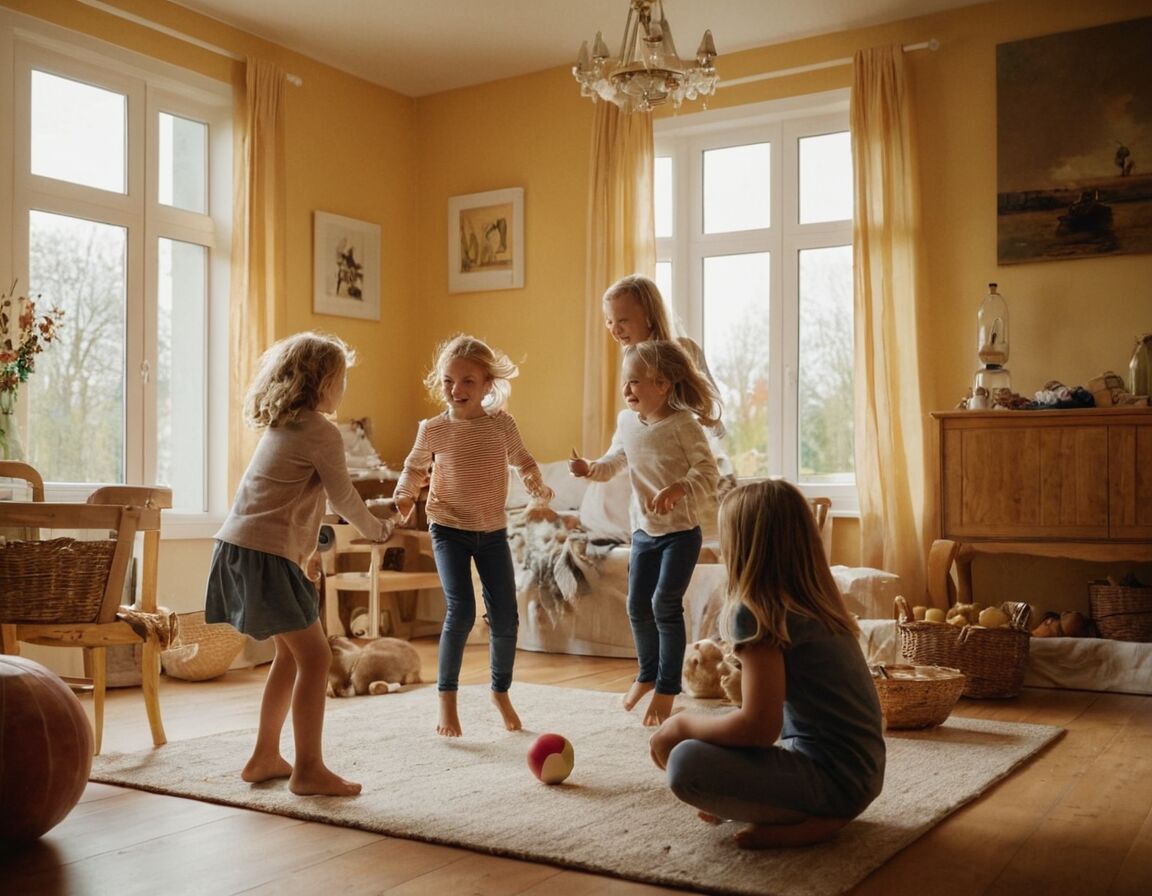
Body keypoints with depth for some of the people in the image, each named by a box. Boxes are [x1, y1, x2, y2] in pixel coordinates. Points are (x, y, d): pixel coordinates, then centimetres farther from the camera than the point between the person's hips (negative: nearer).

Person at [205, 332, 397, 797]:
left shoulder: (279, 426, 18)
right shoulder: (323, 432, -9)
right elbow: (343, 498, -1)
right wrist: (378, 529, 17)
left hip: (236, 547, 10)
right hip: (267, 554, -10)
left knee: (290, 653, 19)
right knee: (314, 656, -4)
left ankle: (265, 758, 25)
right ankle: (308, 768, -2)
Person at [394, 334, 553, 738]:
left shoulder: (502, 424, -5)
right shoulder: (433, 430, -7)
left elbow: (522, 461, 10)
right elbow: (415, 467, 10)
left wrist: (537, 484, -9)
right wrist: (405, 493, -8)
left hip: (493, 531, 2)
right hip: (449, 530, -2)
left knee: (505, 617, 4)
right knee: (461, 610, -15)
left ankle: (501, 691, 26)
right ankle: (447, 696, 1)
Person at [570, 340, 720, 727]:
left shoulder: (683, 424, -17)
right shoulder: (626, 422, 2)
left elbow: (708, 471, -20)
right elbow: (615, 462, 17)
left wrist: (677, 488, -38)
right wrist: (590, 468, -3)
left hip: (681, 531, -6)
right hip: (643, 531, 6)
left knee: (665, 604, -10)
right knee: (638, 605, 11)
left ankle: (667, 688, 4)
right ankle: (647, 674, 33)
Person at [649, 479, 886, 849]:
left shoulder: (755, 611, -17)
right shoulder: (816, 602, 10)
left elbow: (759, 727, -22)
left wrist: (681, 725, -7)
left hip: (837, 778, -10)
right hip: (863, 768, 10)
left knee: (685, 764, -21)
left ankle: (807, 823, -10)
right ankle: (818, 810, 8)